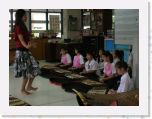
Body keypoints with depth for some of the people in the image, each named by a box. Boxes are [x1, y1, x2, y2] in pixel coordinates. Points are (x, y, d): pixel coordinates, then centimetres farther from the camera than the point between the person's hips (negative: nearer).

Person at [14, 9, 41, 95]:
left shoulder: (23, 26, 14)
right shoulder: (18, 27, -14)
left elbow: (28, 38, 11)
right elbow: (21, 39, -27)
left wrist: (32, 44, -8)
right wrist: (27, 46, -45)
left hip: (26, 51, 9)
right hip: (21, 52, -9)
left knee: (35, 68, 10)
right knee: (27, 71, -2)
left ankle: (29, 86, 23)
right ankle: (23, 89, 14)